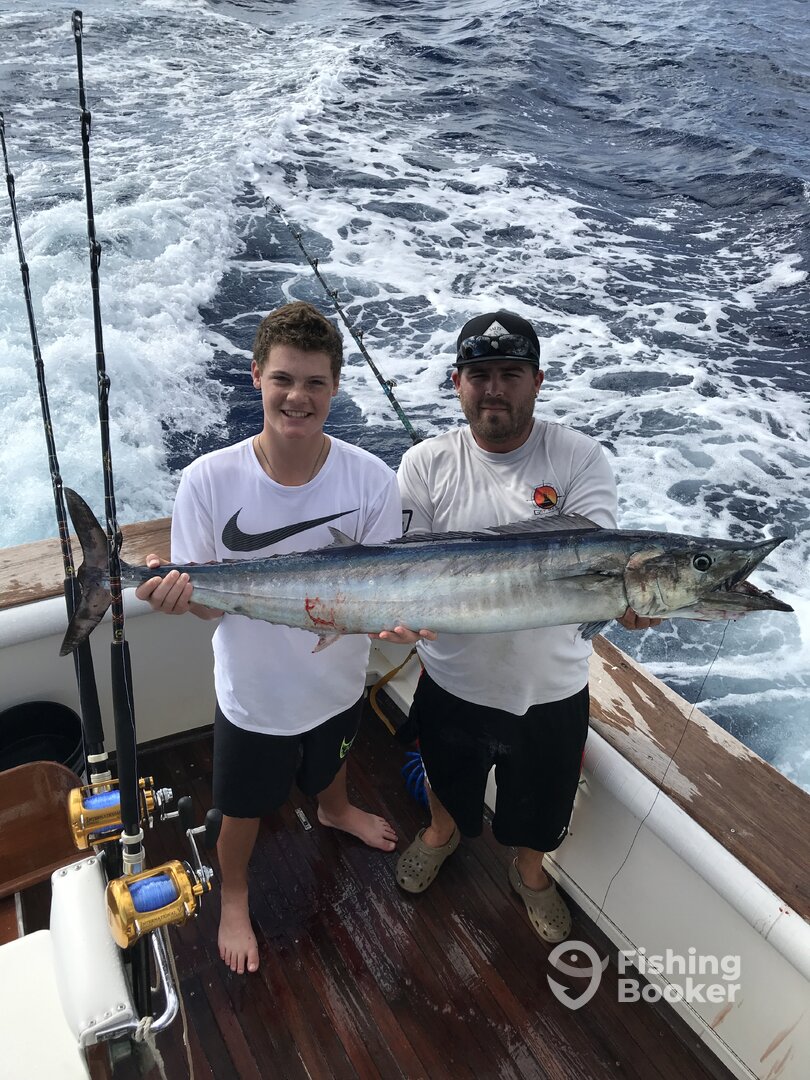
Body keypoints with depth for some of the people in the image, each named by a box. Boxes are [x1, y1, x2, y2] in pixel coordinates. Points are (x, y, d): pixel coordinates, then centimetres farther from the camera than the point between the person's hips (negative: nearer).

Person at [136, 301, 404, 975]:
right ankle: (234, 896, 56)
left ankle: (335, 811, 71)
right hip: (253, 693, -2)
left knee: (331, 763, 34)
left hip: (338, 682, 2)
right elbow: (206, 601, -16)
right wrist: (177, 592, -40)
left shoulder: (372, 480, -22)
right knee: (245, 811, 22)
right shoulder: (210, 479, -24)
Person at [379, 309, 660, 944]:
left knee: (539, 805, 25)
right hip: (452, 682, 1)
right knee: (447, 779, 30)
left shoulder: (581, 460, -14)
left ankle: (530, 871, 60)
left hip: (550, 690, -1)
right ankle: (444, 831, 66)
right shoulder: (426, 465, -10)